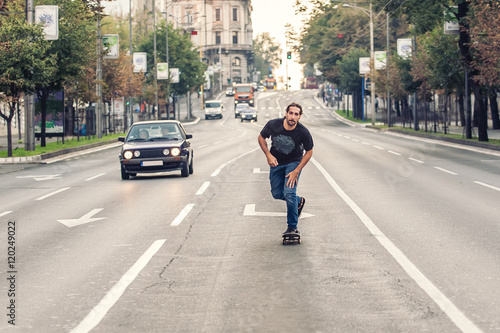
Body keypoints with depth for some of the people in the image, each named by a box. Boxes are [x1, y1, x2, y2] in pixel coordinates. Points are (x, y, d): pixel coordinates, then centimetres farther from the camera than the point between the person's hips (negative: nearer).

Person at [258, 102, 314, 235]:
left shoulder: (303, 132, -26)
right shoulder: (273, 125, -22)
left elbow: (309, 152, -11)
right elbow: (261, 138, -3)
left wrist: (296, 172, -17)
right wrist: (268, 155, -16)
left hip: (294, 163, -3)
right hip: (276, 162, 3)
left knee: (289, 193, -18)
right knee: (277, 193, 9)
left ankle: (292, 227, -3)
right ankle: (299, 201, 39)